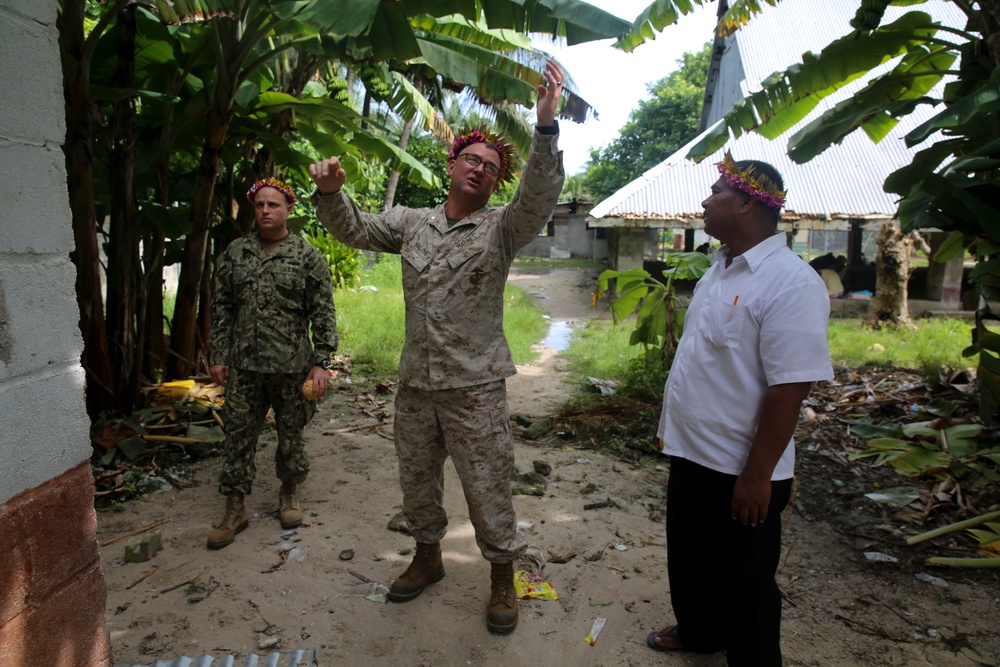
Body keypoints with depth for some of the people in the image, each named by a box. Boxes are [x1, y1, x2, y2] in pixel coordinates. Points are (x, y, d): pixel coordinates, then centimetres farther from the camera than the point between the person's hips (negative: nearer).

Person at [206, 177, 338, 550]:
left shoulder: (307, 256, -1)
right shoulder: (235, 253, 9)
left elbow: (323, 313, -3)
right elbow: (221, 308, 12)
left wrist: (321, 362, -9)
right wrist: (218, 356, 6)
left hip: (292, 366, -2)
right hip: (243, 365, 3)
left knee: (291, 435, 10)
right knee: (238, 435, 7)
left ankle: (289, 494, 32)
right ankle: (235, 510, 20)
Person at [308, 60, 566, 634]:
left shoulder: (500, 230, -5)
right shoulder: (412, 223, 9)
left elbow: (540, 198, -22)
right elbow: (355, 228, 11)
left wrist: (547, 126, -37)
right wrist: (331, 191, -12)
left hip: (475, 386, -4)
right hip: (416, 382, 5)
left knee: (488, 489, 4)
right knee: (417, 480, 19)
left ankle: (503, 579, 26)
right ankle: (428, 557, 42)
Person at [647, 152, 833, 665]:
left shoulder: (790, 284, -23)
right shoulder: (719, 268, 6)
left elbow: (789, 388, -25)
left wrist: (757, 475, -22)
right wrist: (670, 423, 17)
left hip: (739, 471, -9)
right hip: (691, 452, 9)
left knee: (742, 582, 12)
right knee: (689, 558, 26)